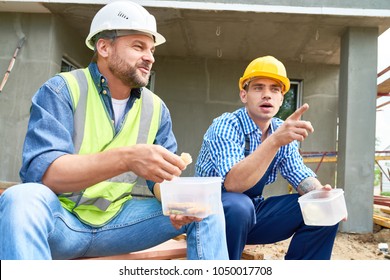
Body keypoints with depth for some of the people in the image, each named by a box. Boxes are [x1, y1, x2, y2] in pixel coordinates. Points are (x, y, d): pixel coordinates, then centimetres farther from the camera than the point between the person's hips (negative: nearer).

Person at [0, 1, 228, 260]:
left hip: (118, 220, 4)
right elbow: (40, 171, -23)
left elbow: (160, 176, 2)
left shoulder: (156, 108, 3)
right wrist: (126, 158, -38)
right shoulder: (61, 90, -11)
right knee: (24, 198, -36)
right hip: (59, 218, -3)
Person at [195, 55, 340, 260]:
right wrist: (275, 140, -45)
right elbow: (232, 184, -35)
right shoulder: (226, 126, -21)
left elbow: (298, 174, 1)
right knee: (239, 205, -38)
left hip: (252, 212, 6)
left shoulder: (282, 130, -1)